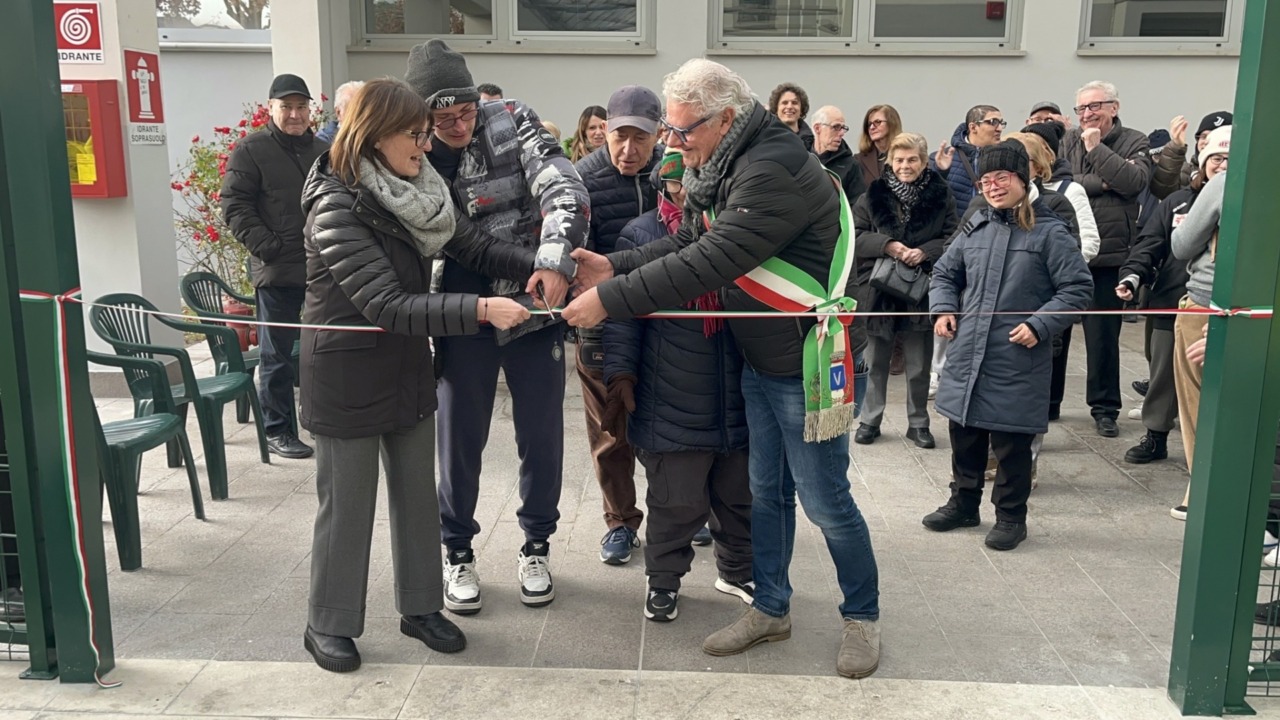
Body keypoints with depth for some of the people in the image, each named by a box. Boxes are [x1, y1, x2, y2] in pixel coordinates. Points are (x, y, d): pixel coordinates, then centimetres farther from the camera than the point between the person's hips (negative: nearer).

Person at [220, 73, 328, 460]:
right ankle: (278, 430, 14)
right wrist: (268, 247, -16)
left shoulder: (324, 151, 14)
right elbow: (235, 206, -7)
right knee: (277, 355, 3)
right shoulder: (251, 150, -2)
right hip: (277, 270, -5)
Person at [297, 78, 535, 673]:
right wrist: (480, 309, -36)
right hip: (348, 378, -7)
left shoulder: (414, 191, 0)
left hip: (408, 369, 7)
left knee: (418, 494, 15)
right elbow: (387, 304, -30)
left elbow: (475, 246, 1)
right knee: (347, 505, 6)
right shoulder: (336, 207, -23)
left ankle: (419, 606, 32)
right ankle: (328, 624, 25)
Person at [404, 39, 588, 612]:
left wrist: (555, 262, -32)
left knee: (541, 434, 8)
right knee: (460, 437, 8)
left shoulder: (512, 122, -6)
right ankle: (457, 551, 29)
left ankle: (536, 547, 29)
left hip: (533, 304, 0)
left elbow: (564, 189, -17)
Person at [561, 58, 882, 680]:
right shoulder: (719, 168, 6)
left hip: (808, 361, -9)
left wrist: (610, 300, -27)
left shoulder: (773, 171, -25)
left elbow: (710, 262, -31)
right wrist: (613, 267, -7)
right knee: (766, 490, 18)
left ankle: (862, 616, 25)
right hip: (759, 359, 9)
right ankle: (771, 608, 34)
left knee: (825, 500, 4)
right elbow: (685, 243, 8)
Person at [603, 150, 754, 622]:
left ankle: (737, 570, 38)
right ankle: (664, 579, 26)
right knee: (676, 502, 5)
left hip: (739, 400, 4)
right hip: (673, 404, -4)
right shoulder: (640, 235, -2)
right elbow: (624, 313, -4)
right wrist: (621, 373, -12)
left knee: (741, 496, 17)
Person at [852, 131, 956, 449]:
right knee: (875, 362, 12)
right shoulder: (873, 195, -2)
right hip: (879, 289, 0)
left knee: (919, 366, 11)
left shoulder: (940, 196, -2)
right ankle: (870, 420, 26)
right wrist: (886, 245, -19)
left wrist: (925, 251, -18)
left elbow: (953, 238, -1)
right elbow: (854, 234, -4)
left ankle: (918, 423, 26)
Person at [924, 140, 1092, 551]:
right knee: (965, 434, 16)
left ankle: (1011, 516, 22)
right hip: (967, 356, 5)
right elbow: (945, 273, 21)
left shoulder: (1049, 233, -6)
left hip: (1017, 362, -5)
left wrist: (1039, 325, -17)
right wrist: (943, 309, 3)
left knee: (1011, 444, 5)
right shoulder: (976, 229, 9)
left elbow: (1077, 289, -7)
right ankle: (964, 503, 33)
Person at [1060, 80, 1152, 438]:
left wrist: (1096, 148, -12)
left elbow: (1135, 181, -15)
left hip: (1108, 254, -1)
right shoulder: (1067, 141, 5)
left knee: (1104, 335, 6)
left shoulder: (1134, 142, 4)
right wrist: (1101, 183, -15)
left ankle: (1105, 408, 18)